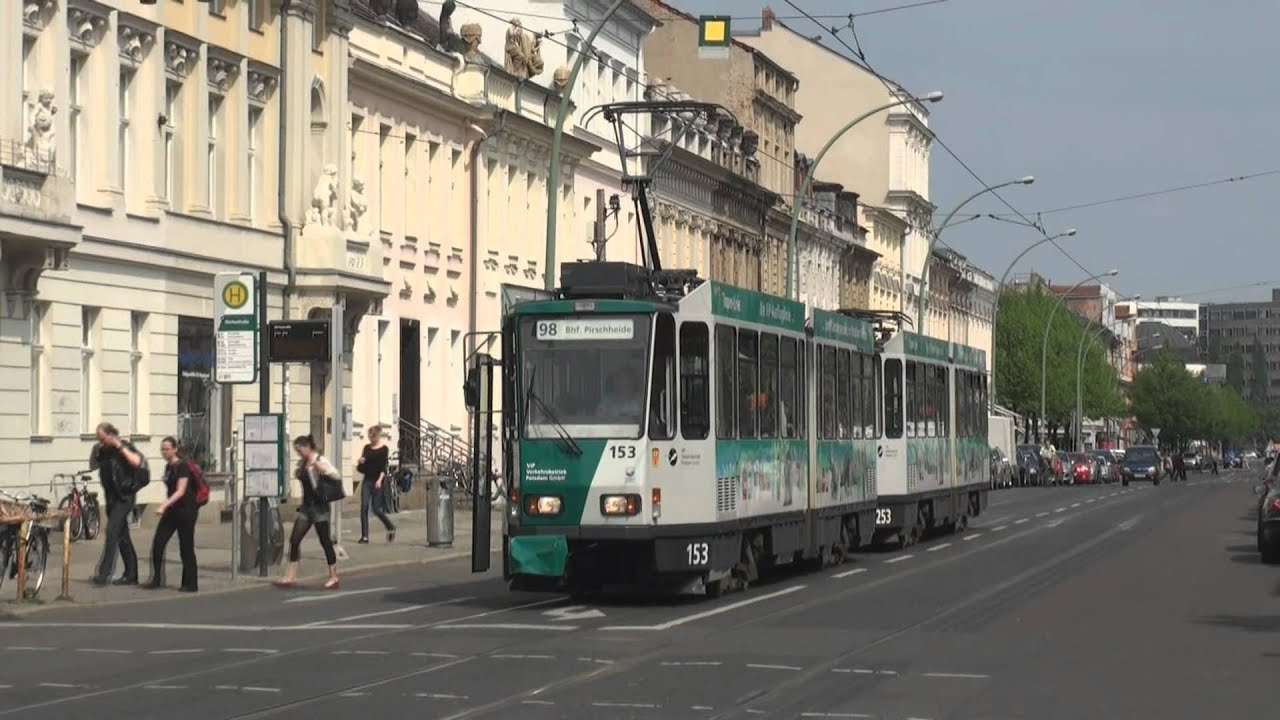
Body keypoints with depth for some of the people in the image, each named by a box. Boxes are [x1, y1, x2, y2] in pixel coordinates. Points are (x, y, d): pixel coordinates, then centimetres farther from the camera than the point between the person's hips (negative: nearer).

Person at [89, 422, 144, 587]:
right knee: (122, 537, 11)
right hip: (111, 498, 8)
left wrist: (121, 447, -23)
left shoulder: (126, 448, -10)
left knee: (112, 533, -17)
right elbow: (93, 465, 14)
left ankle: (104, 574, -21)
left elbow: (137, 462, -25)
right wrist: (96, 450, 1)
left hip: (124, 498, -8)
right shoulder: (104, 451, 9)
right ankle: (131, 575, 17)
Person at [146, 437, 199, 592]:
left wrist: (164, 505, -32)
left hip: (186, 509, -8)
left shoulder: (182, 466, -13)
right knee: (158, 543, -2)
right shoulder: (168, 467, 11)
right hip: (172, 510, 8)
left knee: (186, 547, -2)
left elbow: (180, 491, -22)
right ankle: (156, 579, 4)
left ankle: (191, 584, 5)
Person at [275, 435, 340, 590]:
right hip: (306, 506, 8)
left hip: (319, 506, -8)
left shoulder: (320, 461, -12)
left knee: (325, 541, -1)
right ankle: (290, 577, 3)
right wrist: (298, 474, 7)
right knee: (294, 540, 1)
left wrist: (322, 470, -31)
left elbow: (337, 477, -19)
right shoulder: (302, 463, 9)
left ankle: (334, 578, 9)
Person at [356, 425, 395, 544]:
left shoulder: (384, 449, -3)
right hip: (367, 480, 4)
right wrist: (360, 463, -8)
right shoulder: (367, 448, 11)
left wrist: (380, 479, -21)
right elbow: (361, 468, 14)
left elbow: (384, 466, -10)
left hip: (377, 481, -4)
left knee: (376, 509, -2)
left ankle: (391, 528, 23)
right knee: (364, 507, -6)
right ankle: (364, 536, -5)